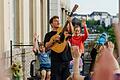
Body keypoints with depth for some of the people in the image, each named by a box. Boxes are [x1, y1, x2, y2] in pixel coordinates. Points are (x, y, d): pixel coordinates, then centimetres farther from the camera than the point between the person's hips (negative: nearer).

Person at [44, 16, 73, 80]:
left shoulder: (63, 31, 16)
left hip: (66, 58, 4)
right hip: (56, 60, -4)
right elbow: (47, 46, -8)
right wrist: (54, 40, -22)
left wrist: (69, 22, -17)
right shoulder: (49, 34, 5)